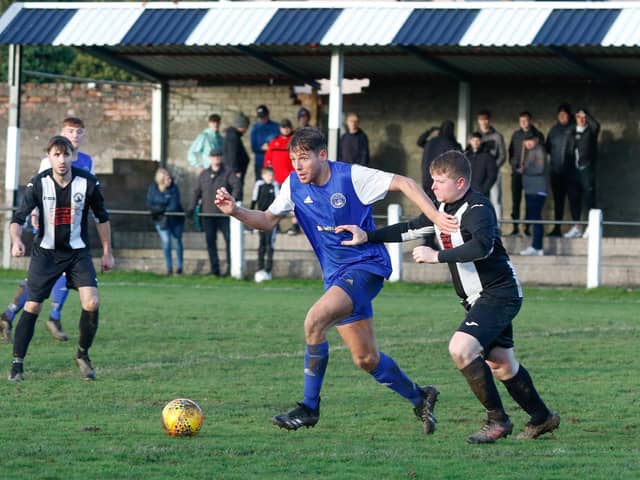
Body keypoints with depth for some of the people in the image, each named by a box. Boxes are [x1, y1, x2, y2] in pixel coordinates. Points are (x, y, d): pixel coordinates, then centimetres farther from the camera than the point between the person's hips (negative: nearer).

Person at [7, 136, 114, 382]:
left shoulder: (87, 182, -10)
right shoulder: (38, 183, -13)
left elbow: (101, 217, 4)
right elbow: (19, 217, -18)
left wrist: (107, 252, 8)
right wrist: (16, 240, -39)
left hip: (78, 252, 1)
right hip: (45, 252, -1)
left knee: (92, 303, -16)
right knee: (32, 306, -6)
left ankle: (83, 355, 6)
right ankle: (17, 364, 3)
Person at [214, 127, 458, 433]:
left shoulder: (351, 176, -15)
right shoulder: (294, 185, 1)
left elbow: (404, 184, -13)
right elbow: (268, 220, 9)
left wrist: (436, 217, -22)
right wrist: (236, 211, -10)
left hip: (366, 266, -7)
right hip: (337, 275, 7)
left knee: (314, 321, -27)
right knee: (365, 359, 9)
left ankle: (309, 408, -16)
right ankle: (419, 398, 31)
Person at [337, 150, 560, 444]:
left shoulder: (477, 209, -21)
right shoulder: (443, 209, 8)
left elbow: (482, 246, -38)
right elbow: (411, 229, 19)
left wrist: (436, 256, -33)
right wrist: (368, 236, 10)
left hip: (499, 295, -10)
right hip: (479, 298, 10)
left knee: (460, 348, -23)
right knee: (501, 365, 16)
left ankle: (497, 420, -13)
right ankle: (542, 418, 32)